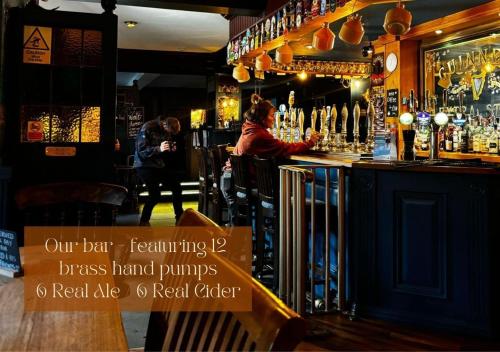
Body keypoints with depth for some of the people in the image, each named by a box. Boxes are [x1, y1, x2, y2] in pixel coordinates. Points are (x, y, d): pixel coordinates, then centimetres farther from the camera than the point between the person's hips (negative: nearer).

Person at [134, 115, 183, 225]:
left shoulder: (167, 131, 4)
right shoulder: (147, 128, -18)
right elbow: (141, 150, -22)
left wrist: (171, 149, -6)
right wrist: (159, 149, -35)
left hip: (159, 165, 8)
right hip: (144, 165, -7)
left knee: (177, 187, 6)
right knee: (155, 195, -16)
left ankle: (179, 218, 22)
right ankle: (144, 221, 4)